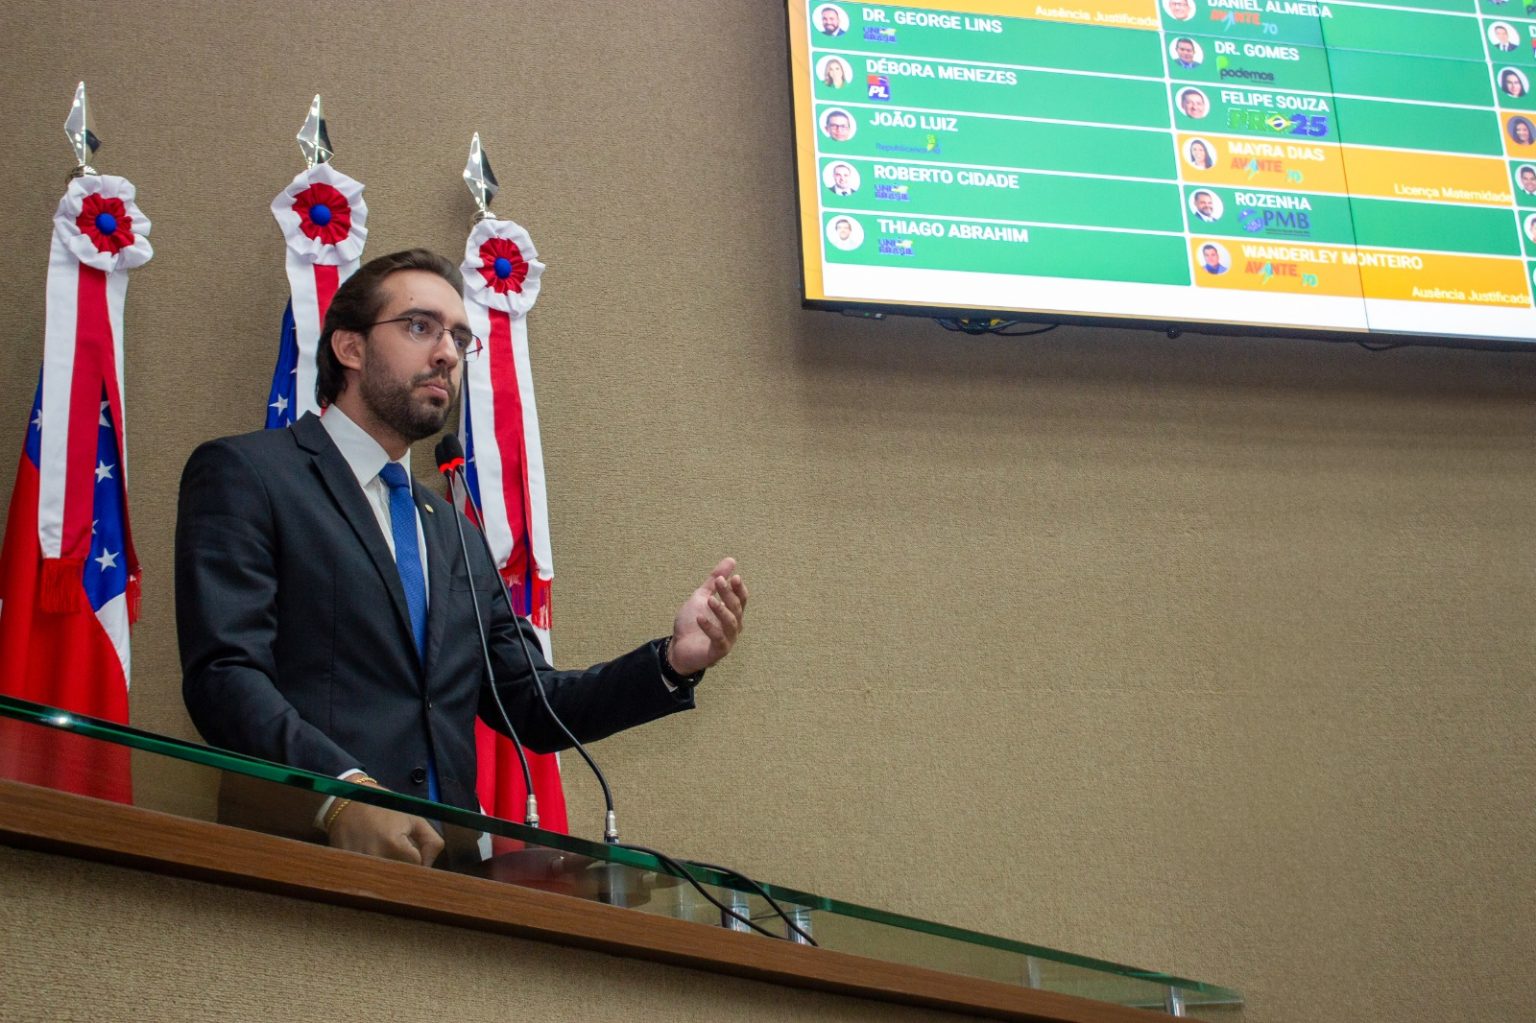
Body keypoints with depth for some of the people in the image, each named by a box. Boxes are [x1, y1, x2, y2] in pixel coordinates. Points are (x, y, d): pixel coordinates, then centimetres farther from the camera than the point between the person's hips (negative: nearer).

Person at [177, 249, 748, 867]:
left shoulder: (458, 538, 23)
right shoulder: (243, 474, 3)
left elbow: (531, 707, 21)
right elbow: (223, 673, -9)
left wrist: (673, 662, 5)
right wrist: (343, 792, -24)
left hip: (442, 862, 5)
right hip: (305, 857, -5)